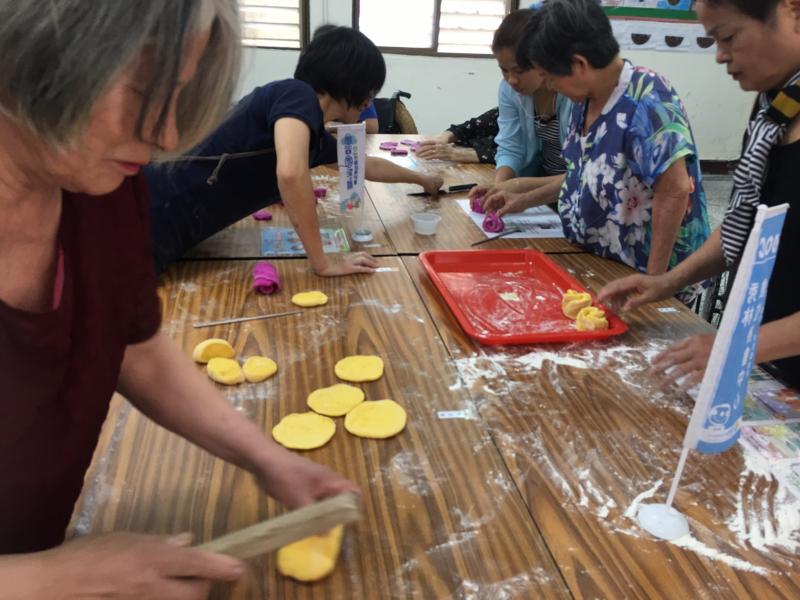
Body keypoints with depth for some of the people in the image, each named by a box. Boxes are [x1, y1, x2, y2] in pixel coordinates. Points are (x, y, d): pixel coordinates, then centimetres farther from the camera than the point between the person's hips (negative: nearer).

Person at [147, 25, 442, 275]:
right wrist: (322, 262, -22)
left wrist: (422, 179, 48)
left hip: (164, 230, 8)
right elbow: (290, 172, -32)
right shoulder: (298, 94, -13)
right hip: (153, 217, -8)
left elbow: (369, 166, 32)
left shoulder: (314, 134, 13)